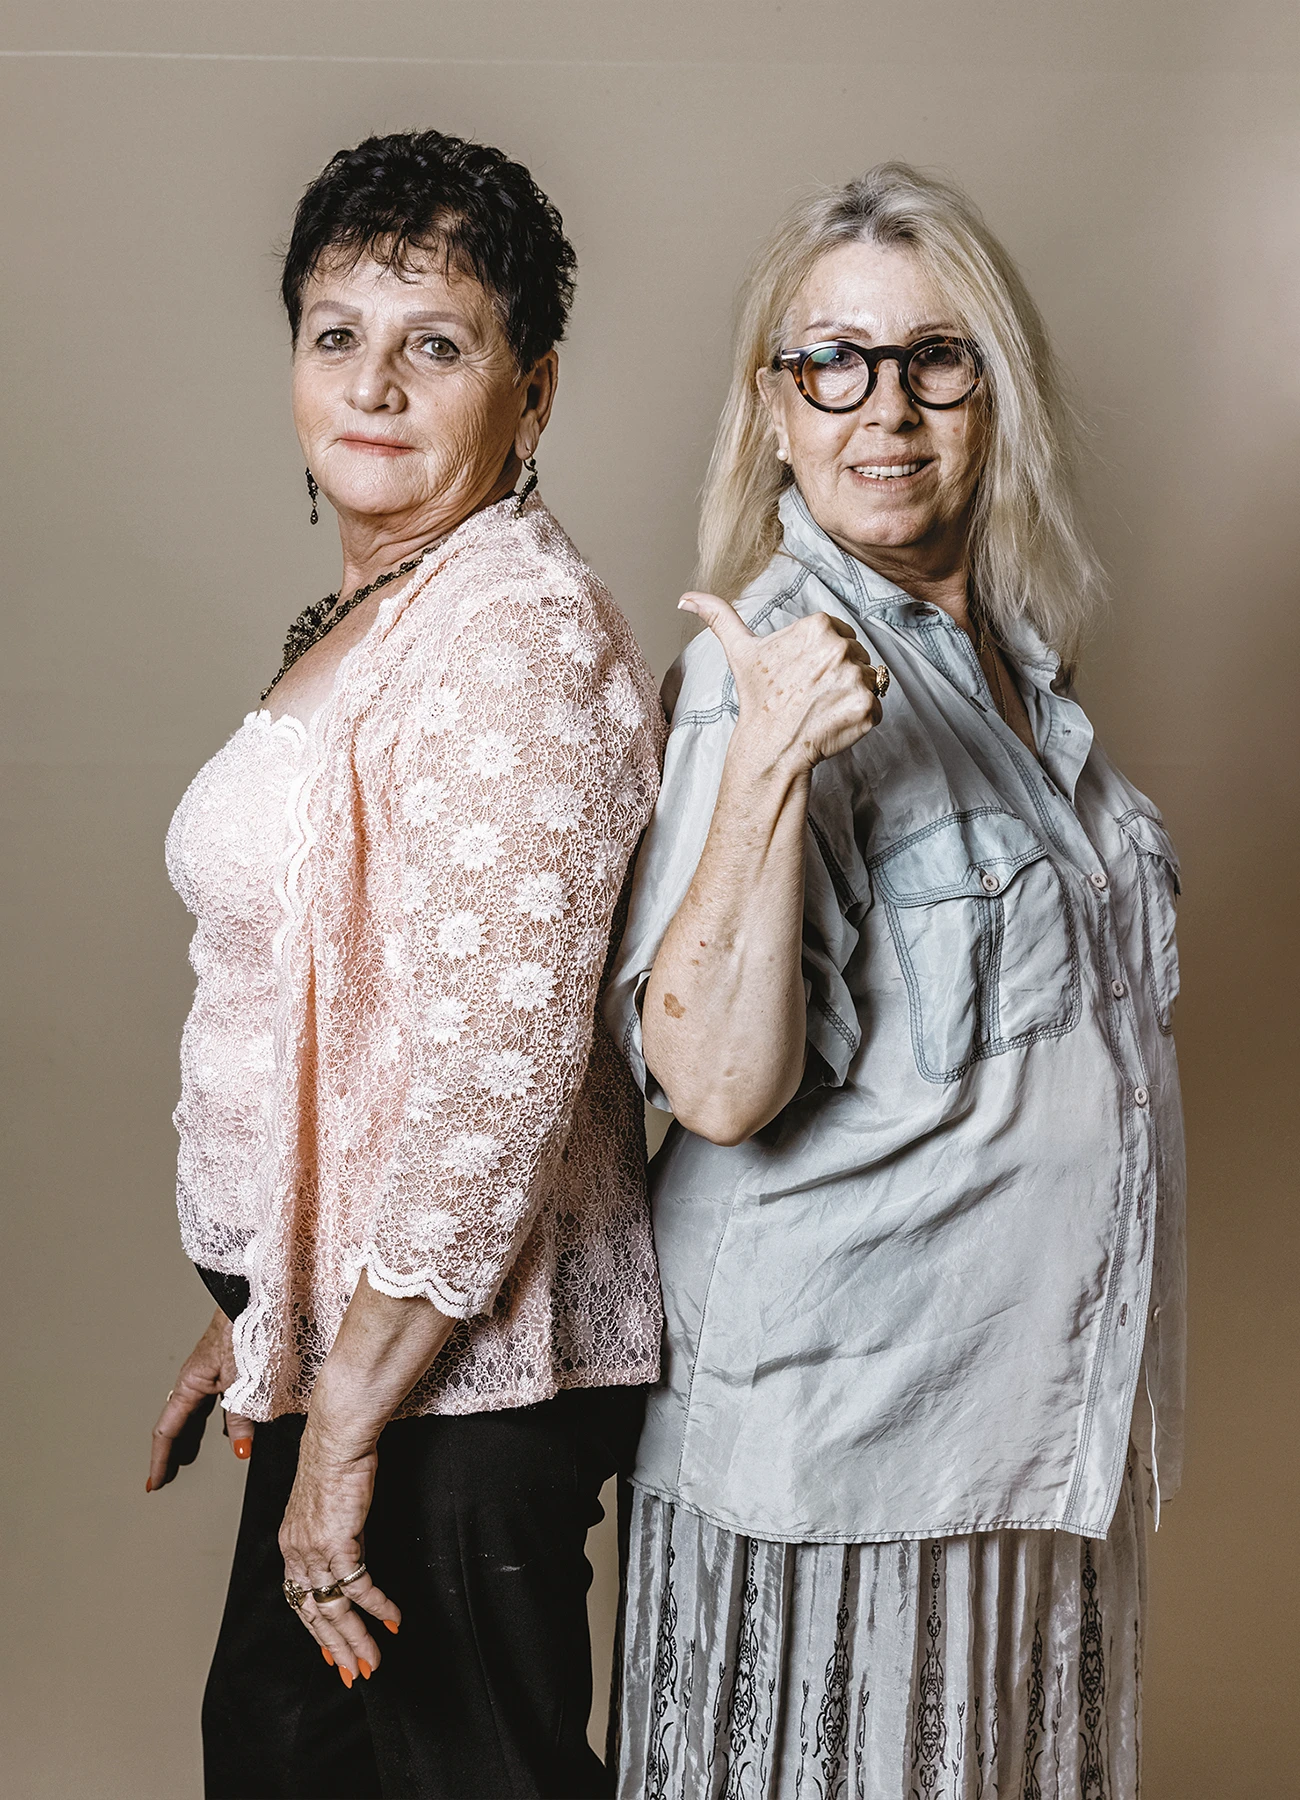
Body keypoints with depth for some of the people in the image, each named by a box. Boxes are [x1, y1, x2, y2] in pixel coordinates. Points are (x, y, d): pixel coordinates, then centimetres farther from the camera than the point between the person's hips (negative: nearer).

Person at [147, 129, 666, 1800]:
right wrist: (252, 1321, 20)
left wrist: (346, 1424, -21)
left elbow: (496, 1066, -25)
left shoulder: (516, 632, -19)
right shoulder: (362, 620, 11)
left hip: (461, 1369, -9)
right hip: (341, 1335, 9)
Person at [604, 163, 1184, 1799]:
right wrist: (764, 763, -36)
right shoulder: (765, 668, -17)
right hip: (844, 1401, -7)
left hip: (1039, 1384, 7)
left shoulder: (1006, 647, 7)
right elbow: (716, 1084, -26)